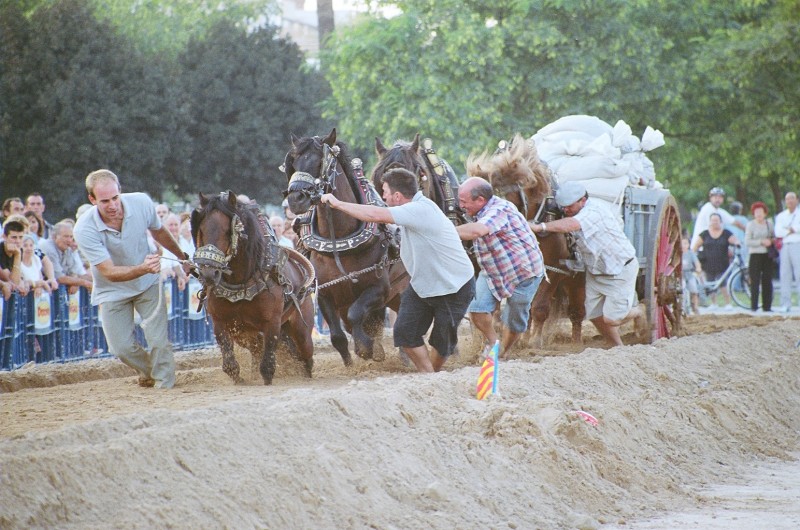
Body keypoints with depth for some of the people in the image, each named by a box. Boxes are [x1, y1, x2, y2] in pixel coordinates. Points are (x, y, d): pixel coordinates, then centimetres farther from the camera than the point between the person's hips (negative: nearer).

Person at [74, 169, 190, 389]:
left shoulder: (141, 203, -21)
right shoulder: (85, 230, -30)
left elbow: (159, 232, 3)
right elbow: (110, 272, -31)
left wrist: (182, 257, 19)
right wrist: (143, 268, -49)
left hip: (147, 284, 1)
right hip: (112, 291, -1)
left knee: (158, 340, -10)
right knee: (121, 348, -4)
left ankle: (165, 384, 11)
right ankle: (148, 371, 28)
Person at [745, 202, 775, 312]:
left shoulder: (769, 223, 12)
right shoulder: (750, 225, -1)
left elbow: (774, 237, 19)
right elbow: (747, 242, -8)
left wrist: (771, 241, -4)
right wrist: (761, 242, -15)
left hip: (767, 256, 4)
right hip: (755, 256, -4)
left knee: (767, 281, 3)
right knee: (755, 282, -7)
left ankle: (767, 306, 8)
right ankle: (754, 306, -4)